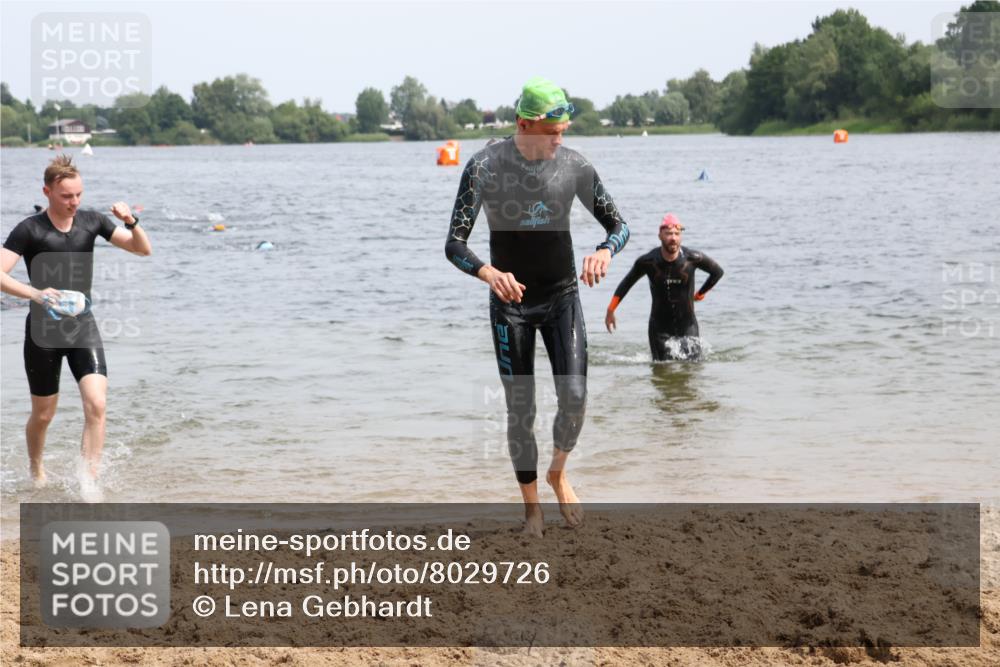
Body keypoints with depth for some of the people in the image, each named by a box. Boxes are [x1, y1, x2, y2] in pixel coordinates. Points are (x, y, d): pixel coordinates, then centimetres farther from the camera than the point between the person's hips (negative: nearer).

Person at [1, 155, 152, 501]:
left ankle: (89, 482, -14)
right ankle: (36, 472, 37)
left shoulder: (91, 221, 1)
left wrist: (131, 223, -17)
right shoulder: (29, 230, -10)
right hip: (43, 330, -2)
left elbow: (143, 249, 4)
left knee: (96, 403, -18)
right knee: (43, 415, 10)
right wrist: (35, 294, -34)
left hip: (83, 327, 2)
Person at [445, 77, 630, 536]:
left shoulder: (574, 166, -7)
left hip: (562, 297, 1)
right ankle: (531, 508, 16)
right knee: (520, 410, 1)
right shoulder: (485, 167, -14)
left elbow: (619, 225, 2)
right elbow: (454, 244, -15)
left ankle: (558, 473, 17)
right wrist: (489, 273, -37)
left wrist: (605, 251, -23)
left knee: (574, 398, -13)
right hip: (510, 302, -1)